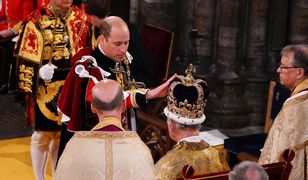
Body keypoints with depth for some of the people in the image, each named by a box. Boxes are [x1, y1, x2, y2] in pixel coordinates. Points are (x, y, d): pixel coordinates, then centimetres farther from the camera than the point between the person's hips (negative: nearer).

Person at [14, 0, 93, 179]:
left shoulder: (82, 18, 1)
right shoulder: (37, 21, -14)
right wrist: (29, 88, -13)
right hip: (46, 89, -5)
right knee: (43, 136, 8)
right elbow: (27, 59, -11)